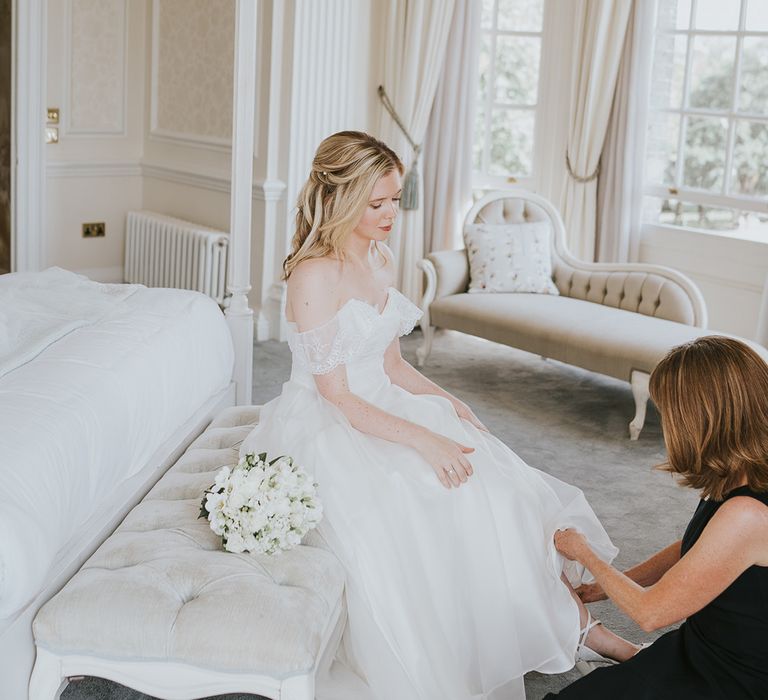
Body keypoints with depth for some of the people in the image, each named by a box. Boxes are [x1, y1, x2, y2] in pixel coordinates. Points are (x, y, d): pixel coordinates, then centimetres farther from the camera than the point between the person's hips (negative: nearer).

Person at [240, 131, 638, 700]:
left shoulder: (380, 260, 8)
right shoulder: (314, 276, -18)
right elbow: (336, 397, -19)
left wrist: (450, 404, -3)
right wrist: (423, 440, -25)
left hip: (384, 412, 7)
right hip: (325, 434, -7)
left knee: (494, 482, -9)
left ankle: (571, 621, 1)